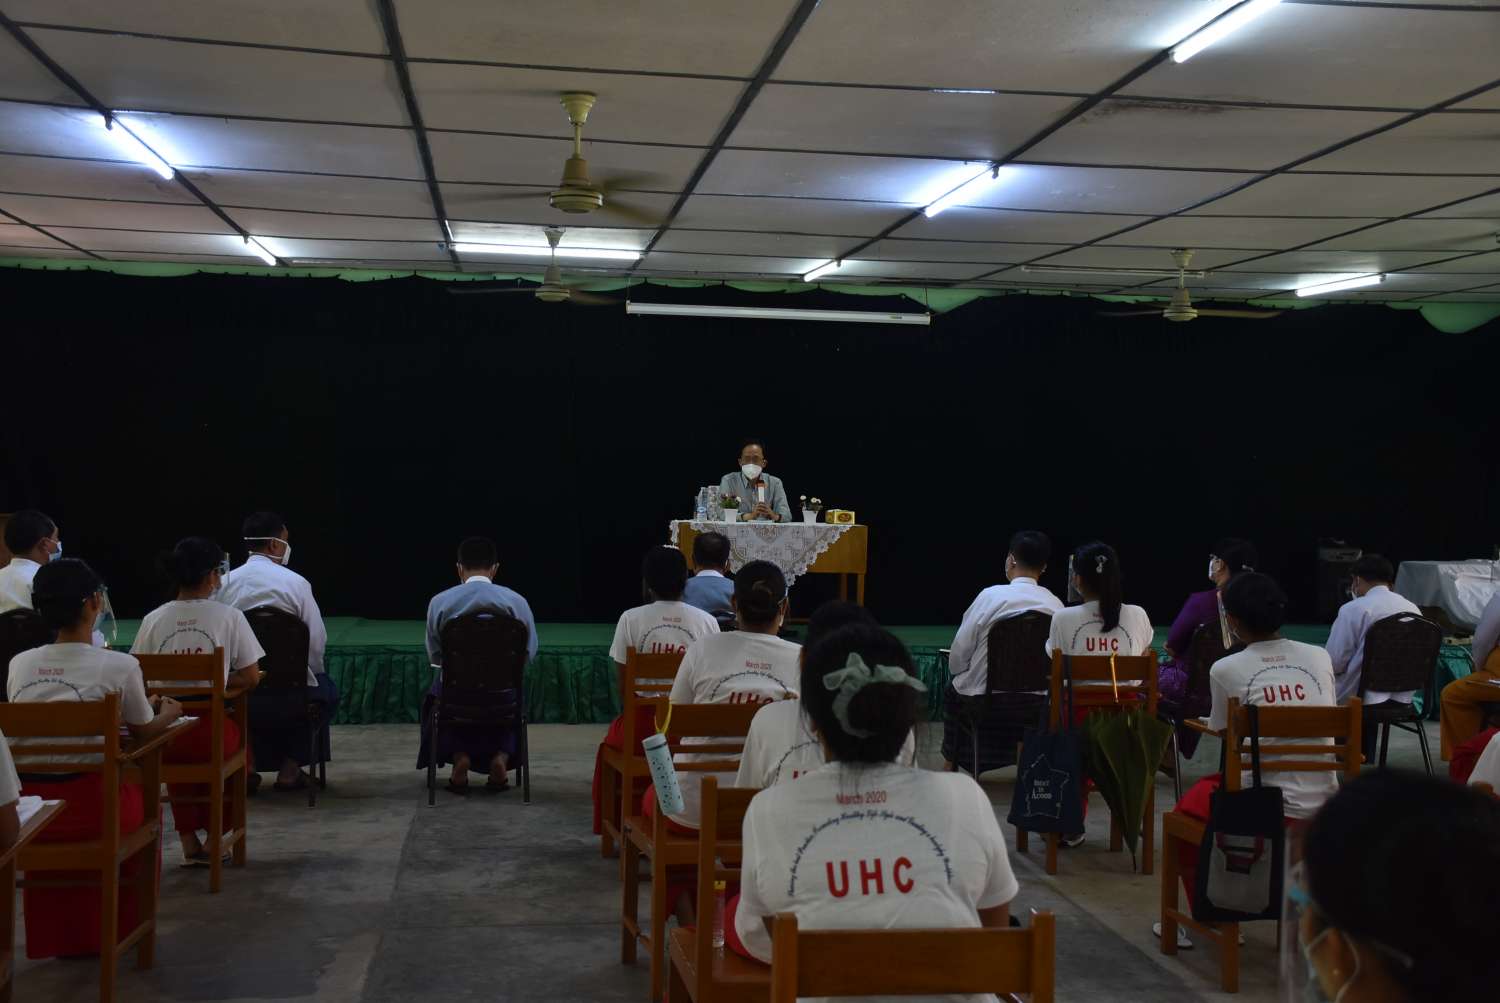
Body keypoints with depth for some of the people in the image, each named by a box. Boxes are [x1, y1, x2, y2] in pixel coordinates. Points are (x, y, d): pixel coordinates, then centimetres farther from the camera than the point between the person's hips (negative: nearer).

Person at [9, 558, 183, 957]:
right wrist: (168, 713, 31)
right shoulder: (120, 666, -9)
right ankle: (121, 922, 40)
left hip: (26, 806, 4)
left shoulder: (19, 665, 4)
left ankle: (58, 932, 48)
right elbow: (145, 731, 7)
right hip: (90, 808, -4)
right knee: (140, 793, 28)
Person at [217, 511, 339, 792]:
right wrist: (311, 671, 11)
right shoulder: (295, 583, -10)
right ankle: (291, 767, 23)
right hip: (289, 697, -3)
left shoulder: (225, 582, -2)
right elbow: (318, 641, -10)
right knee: (327, 691, 29)